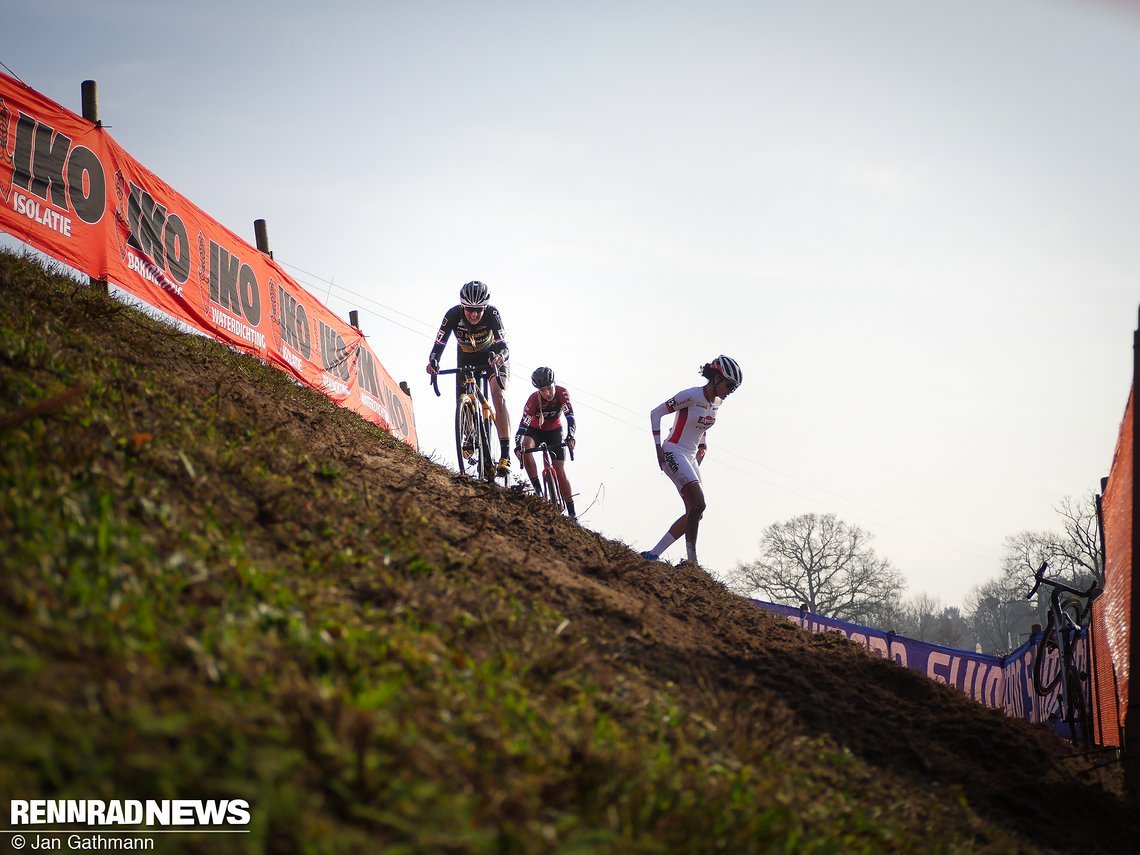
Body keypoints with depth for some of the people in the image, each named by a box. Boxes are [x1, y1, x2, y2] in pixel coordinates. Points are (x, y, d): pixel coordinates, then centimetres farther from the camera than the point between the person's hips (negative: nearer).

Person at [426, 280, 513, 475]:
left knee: (498, 397, -23)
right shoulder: (453, 315, -29)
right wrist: (433, 361, -54)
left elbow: (502, 345, -41)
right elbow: (440, 343, -34)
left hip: (493, 356, -3)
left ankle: (505, 454, -29)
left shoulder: (492, 314, -33)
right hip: (466, 358, 3)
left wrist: (499, 356, -64)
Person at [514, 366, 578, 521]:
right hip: (535, 430, 0)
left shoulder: (562, 393, -28)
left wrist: (570, 437, -55)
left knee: (560, 472, -7)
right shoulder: (534, 399, -31)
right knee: (525, 448, -35)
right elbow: (523, 425, -38)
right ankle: (538, 490, -27)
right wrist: (518, 445, -55)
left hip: (554, 431, 1)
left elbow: (570, 416, -36)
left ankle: (572, 512, 0)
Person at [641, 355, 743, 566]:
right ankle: (692, 562, -19)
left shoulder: (716, 402, 7)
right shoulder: (691, 396, -16)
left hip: (691, 458, 9)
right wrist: (658, 448, -14)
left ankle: (653, 554, 6)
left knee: (695, 513, 3)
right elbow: (656, 413, -12)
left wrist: (702, 449, 15)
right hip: (673, 453, -9)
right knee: (698, 505, -22)